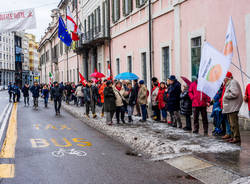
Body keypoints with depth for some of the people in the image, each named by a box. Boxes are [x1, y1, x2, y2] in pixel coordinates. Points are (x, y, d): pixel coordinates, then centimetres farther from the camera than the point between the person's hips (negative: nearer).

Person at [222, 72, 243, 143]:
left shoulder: (233, 82, -11)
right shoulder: (228, 84, 22)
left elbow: (234, 94, -22)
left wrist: (226, 95, -12)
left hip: (233, 107, -11)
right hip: (230, 107, 11)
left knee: (234, 123, -10)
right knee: (231, 123, 14)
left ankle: (237, 138, -8)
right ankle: (233, 137, 20)